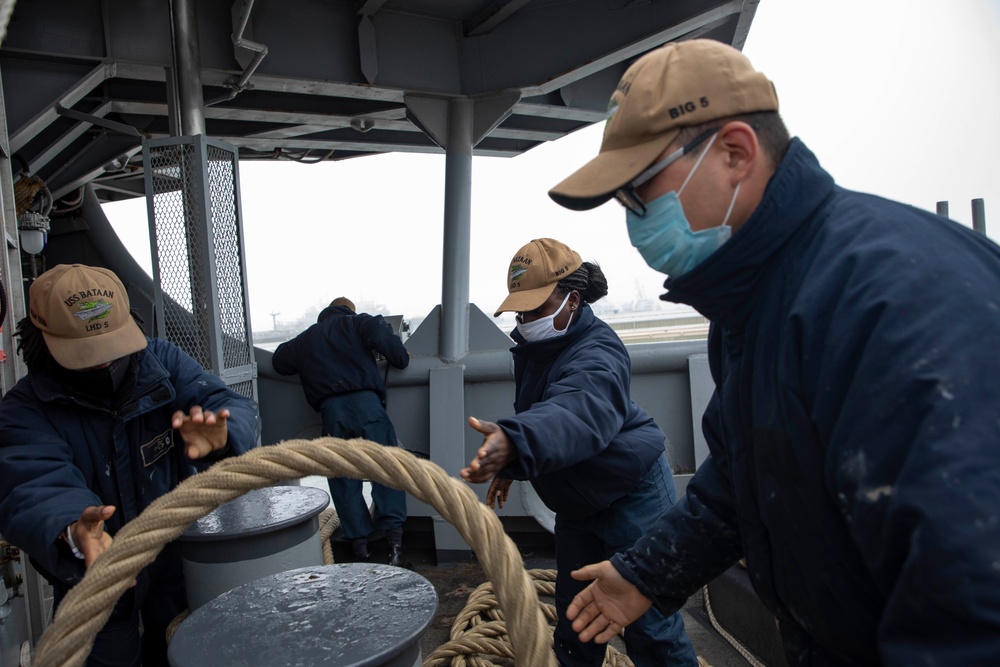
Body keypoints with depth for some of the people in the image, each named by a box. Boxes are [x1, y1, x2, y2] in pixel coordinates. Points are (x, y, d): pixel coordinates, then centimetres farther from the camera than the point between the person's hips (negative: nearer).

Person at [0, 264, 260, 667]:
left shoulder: (162, 361, -11)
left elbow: (235, 407, -21)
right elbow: (35, 489, -31)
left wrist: (219, 434, -46)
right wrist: (73, 533, -53)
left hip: (176, 553, 2)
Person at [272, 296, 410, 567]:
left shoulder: (305, 339, 27)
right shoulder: (356, 322, 15)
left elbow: (279, 360, 36)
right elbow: (380, 333, -4)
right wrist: (401, 358, 8)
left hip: (331, 411, 3)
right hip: (365, 402, -3)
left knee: (344, 482, 9)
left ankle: (360, 547, 10)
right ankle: (394, 542, -8)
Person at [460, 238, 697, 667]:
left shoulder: (596, 354, -29)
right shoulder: (534, 348, 0)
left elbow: (577, 412, -52)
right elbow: (533, 411, 18)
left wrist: (513, 441, -69)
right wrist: (508, 467, 17)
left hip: (633, 493, -8)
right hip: (577, 501, 9)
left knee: (647, 620, -2)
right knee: (572, 612, 18)